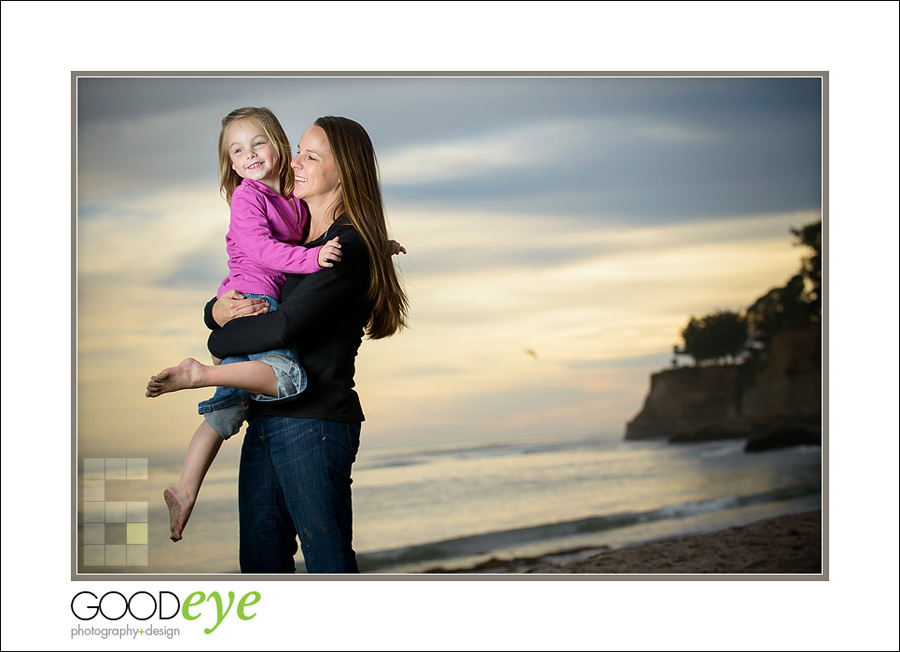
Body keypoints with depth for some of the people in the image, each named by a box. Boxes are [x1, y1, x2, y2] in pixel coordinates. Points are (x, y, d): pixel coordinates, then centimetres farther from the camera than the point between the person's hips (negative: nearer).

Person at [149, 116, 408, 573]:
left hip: (313, 421, -8)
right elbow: (214, 309, 23)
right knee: (260, 560, 10)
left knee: (328, 562, -4)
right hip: (265, 422, 9)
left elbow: (286, 325, -19)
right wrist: (218, 310, -2)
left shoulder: (349, 247, -9)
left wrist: (217, 344, -4)